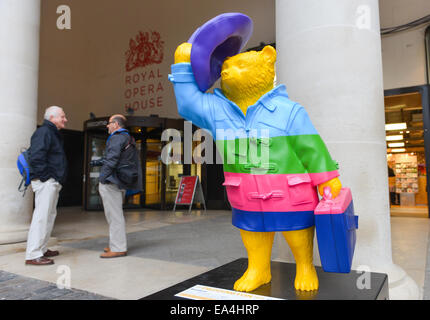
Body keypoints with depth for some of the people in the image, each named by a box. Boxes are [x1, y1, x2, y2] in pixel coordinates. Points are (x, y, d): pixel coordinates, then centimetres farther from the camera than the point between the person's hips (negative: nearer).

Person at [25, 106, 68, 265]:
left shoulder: (53, 133, 21)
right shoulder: (43, 132, -11)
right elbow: (36, 157, -23)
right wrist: (45, 177, -19)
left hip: (53, 182, 11)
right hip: (46, 182, -11)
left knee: (50, 215, 16)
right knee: (42, 216, -10)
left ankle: (41, 249, 26)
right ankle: (33, 255, -5)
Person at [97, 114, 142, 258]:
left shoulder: (117, 138, -10)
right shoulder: (129, 139, 20)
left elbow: (111, 160, -19)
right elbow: (133, 163, 21)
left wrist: (102, 179, -16)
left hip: (111, 182, -10)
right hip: (122, 183, 10)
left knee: (114, 215, -6)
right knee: (116, 214, 17)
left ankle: (118, 248, -2)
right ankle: (117, 245, 25)